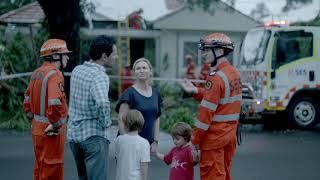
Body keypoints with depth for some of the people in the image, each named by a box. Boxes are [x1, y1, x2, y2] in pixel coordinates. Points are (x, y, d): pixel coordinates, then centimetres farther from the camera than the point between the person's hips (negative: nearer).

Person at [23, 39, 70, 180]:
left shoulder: (37, 73, 10)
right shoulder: (54, 74, -18)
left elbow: (27, 100, 19)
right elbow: (55, 103, -32)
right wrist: (55, 125, -21)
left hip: (37, 129, 9)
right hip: (51, 132, -9)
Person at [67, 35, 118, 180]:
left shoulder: (77, 70, 8)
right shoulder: (100, 76, -18)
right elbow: (102, 103, -35)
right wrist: (106, 123, -18)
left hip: (73, 133, 8)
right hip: (93, 136, -8)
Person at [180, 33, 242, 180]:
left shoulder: (216, 77, -19)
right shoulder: (234, 74, 7)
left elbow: (207, 111, -20)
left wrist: (196, 138, -13)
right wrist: (195, 91, 4)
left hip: (214, 136, -8)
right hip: (230, 134, 8)